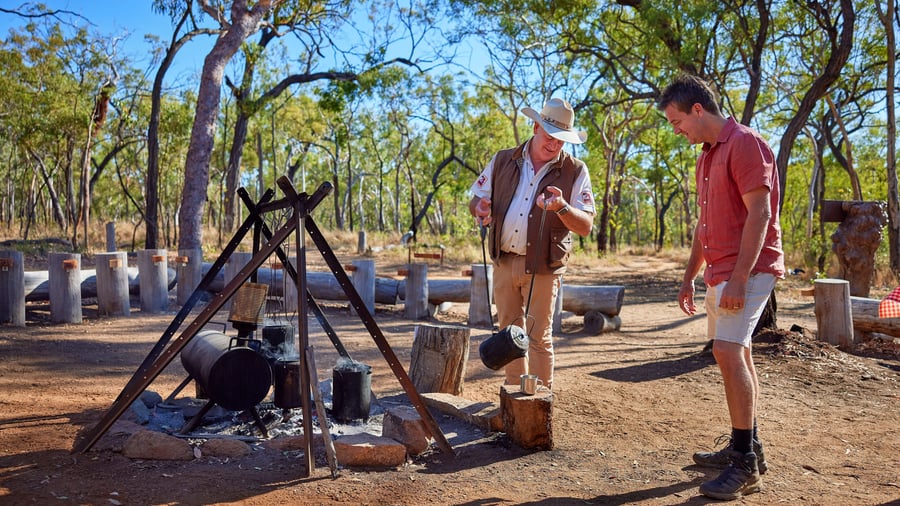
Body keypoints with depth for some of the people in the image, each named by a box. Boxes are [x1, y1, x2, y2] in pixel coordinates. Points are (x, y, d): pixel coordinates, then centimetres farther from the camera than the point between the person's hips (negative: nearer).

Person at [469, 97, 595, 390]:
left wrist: (561, 207, -28)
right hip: (504, 262, 4)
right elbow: (475, 201, 10)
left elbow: (586, 226, -9)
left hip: (543, 267, -4)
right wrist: (480, 208, -14)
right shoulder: (503, 161, 5)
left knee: (539, 336, -1)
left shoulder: (575, 172, -4)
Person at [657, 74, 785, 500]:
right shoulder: (707, 156, 17)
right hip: (720, 270, 10)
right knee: (735, 354, 13)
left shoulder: (745, 143, -11)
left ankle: (746, 464, -11)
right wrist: (689, 278, 20)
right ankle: (746, 448, 24)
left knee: (728, 351, -18)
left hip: (747, 269, -10)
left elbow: (759, 214, -19)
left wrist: (739, 278, -24)